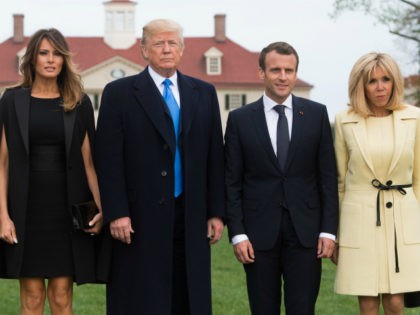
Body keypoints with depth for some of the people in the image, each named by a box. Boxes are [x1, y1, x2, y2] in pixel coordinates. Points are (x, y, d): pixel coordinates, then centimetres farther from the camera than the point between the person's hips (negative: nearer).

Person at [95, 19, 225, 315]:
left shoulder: (204, 93, 12)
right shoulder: (119, 93, 1)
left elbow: (214, 156, 11)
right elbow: (109, 159, -4)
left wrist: (217, 212, 6)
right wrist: (116, 213, -11)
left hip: (191, 217, 3)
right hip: (141, 219, -3)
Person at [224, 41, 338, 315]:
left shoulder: (316, 114, 4)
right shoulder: (240, 119, 3)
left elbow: (328, 177, 4)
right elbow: (232, 182, 3)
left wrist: (328, 230, -2)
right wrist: (237, 233, -4)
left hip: (305, 231, 0)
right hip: (259, 232, 0)